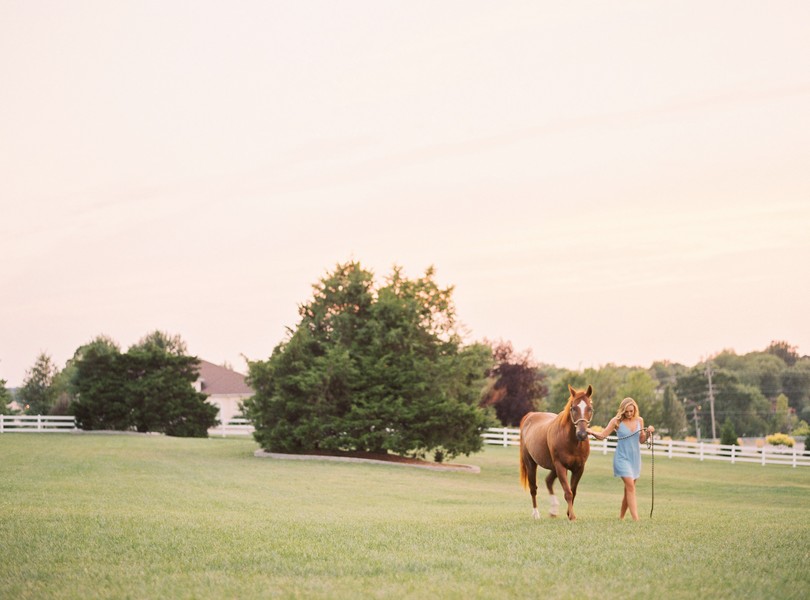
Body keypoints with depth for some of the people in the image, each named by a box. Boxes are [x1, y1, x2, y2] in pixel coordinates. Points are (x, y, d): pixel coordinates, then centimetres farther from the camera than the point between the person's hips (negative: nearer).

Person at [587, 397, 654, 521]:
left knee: (628, 489, 11)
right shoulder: (617, 421, -8)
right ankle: (636, 519, -20)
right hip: (622, 458, -5)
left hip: (635, 458, 5)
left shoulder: (639, 420, 3)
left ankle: (621, 517, 25)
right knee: (630, 487, -16)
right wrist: (592, 432, -27)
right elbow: (602, 435, -8)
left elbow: (641, 441, 10)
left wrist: (648, 432, -8)